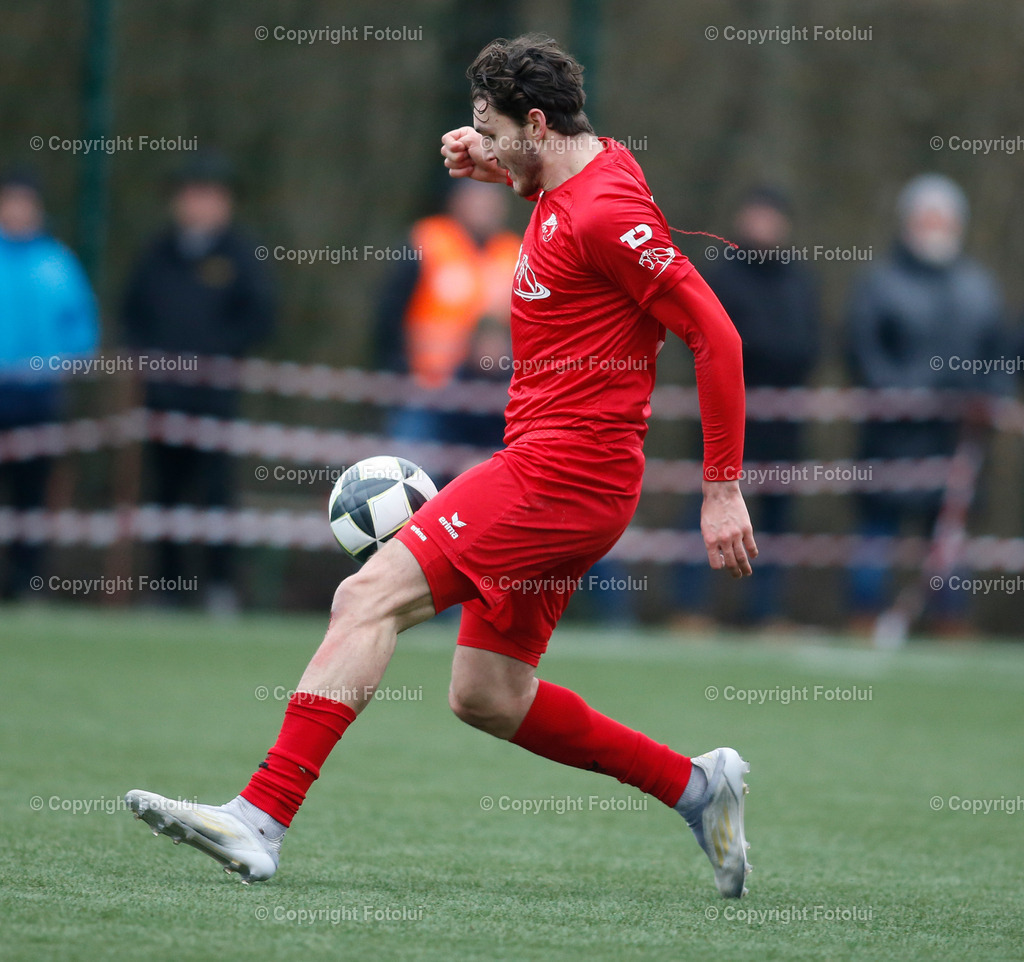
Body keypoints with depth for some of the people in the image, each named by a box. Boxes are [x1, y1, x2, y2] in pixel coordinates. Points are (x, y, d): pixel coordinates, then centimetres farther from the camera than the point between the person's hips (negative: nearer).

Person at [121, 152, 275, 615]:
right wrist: (145, 352, 2)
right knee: (166, 488, 6)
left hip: (213, 396, -4)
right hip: (162, 393, 4)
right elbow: (131, 312, 19)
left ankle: (221, 586, -10)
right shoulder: (160, 254, 12)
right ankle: (169, 588, 13)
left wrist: (208, 353, -9)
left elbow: (259, 319, -2)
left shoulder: (239, 254, 2)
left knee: (215, 486, -12)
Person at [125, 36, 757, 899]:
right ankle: (695, 785, 19)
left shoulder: (604, 212, -15)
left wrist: (723, 489, -17)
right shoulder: (593, 168, 13)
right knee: (486, 696, 12)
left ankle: (260, 818, -23)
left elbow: (716, 333, -18)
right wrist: (497, 170, 21)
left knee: (370, 596, -17)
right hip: (552, 474, 10)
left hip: (560, 472, -10)